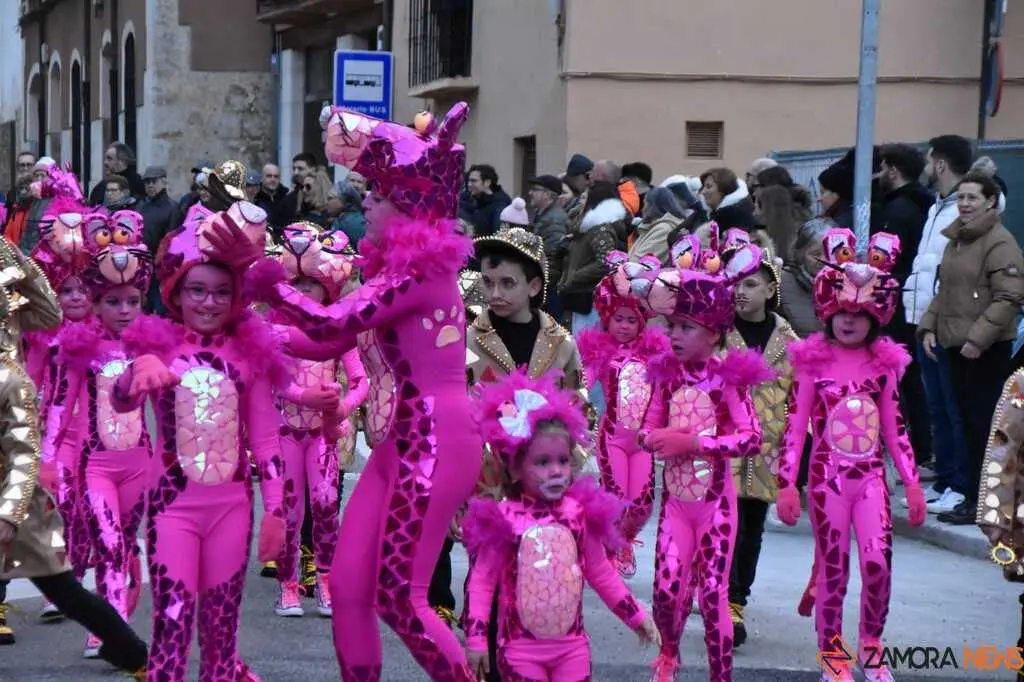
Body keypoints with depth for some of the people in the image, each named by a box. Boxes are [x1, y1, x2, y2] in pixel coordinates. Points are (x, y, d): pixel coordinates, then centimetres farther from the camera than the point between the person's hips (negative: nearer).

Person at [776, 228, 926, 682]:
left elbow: (895, 428, 9)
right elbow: (795, 427, -4)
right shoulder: (813, 362, -4)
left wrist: (913, 483, 7)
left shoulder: (885, 363, 4)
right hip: (828, 477, -2)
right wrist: (786, 484, -9)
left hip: (871, 476, 2)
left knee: (878, 564, -8)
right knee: (832, 569, 3)